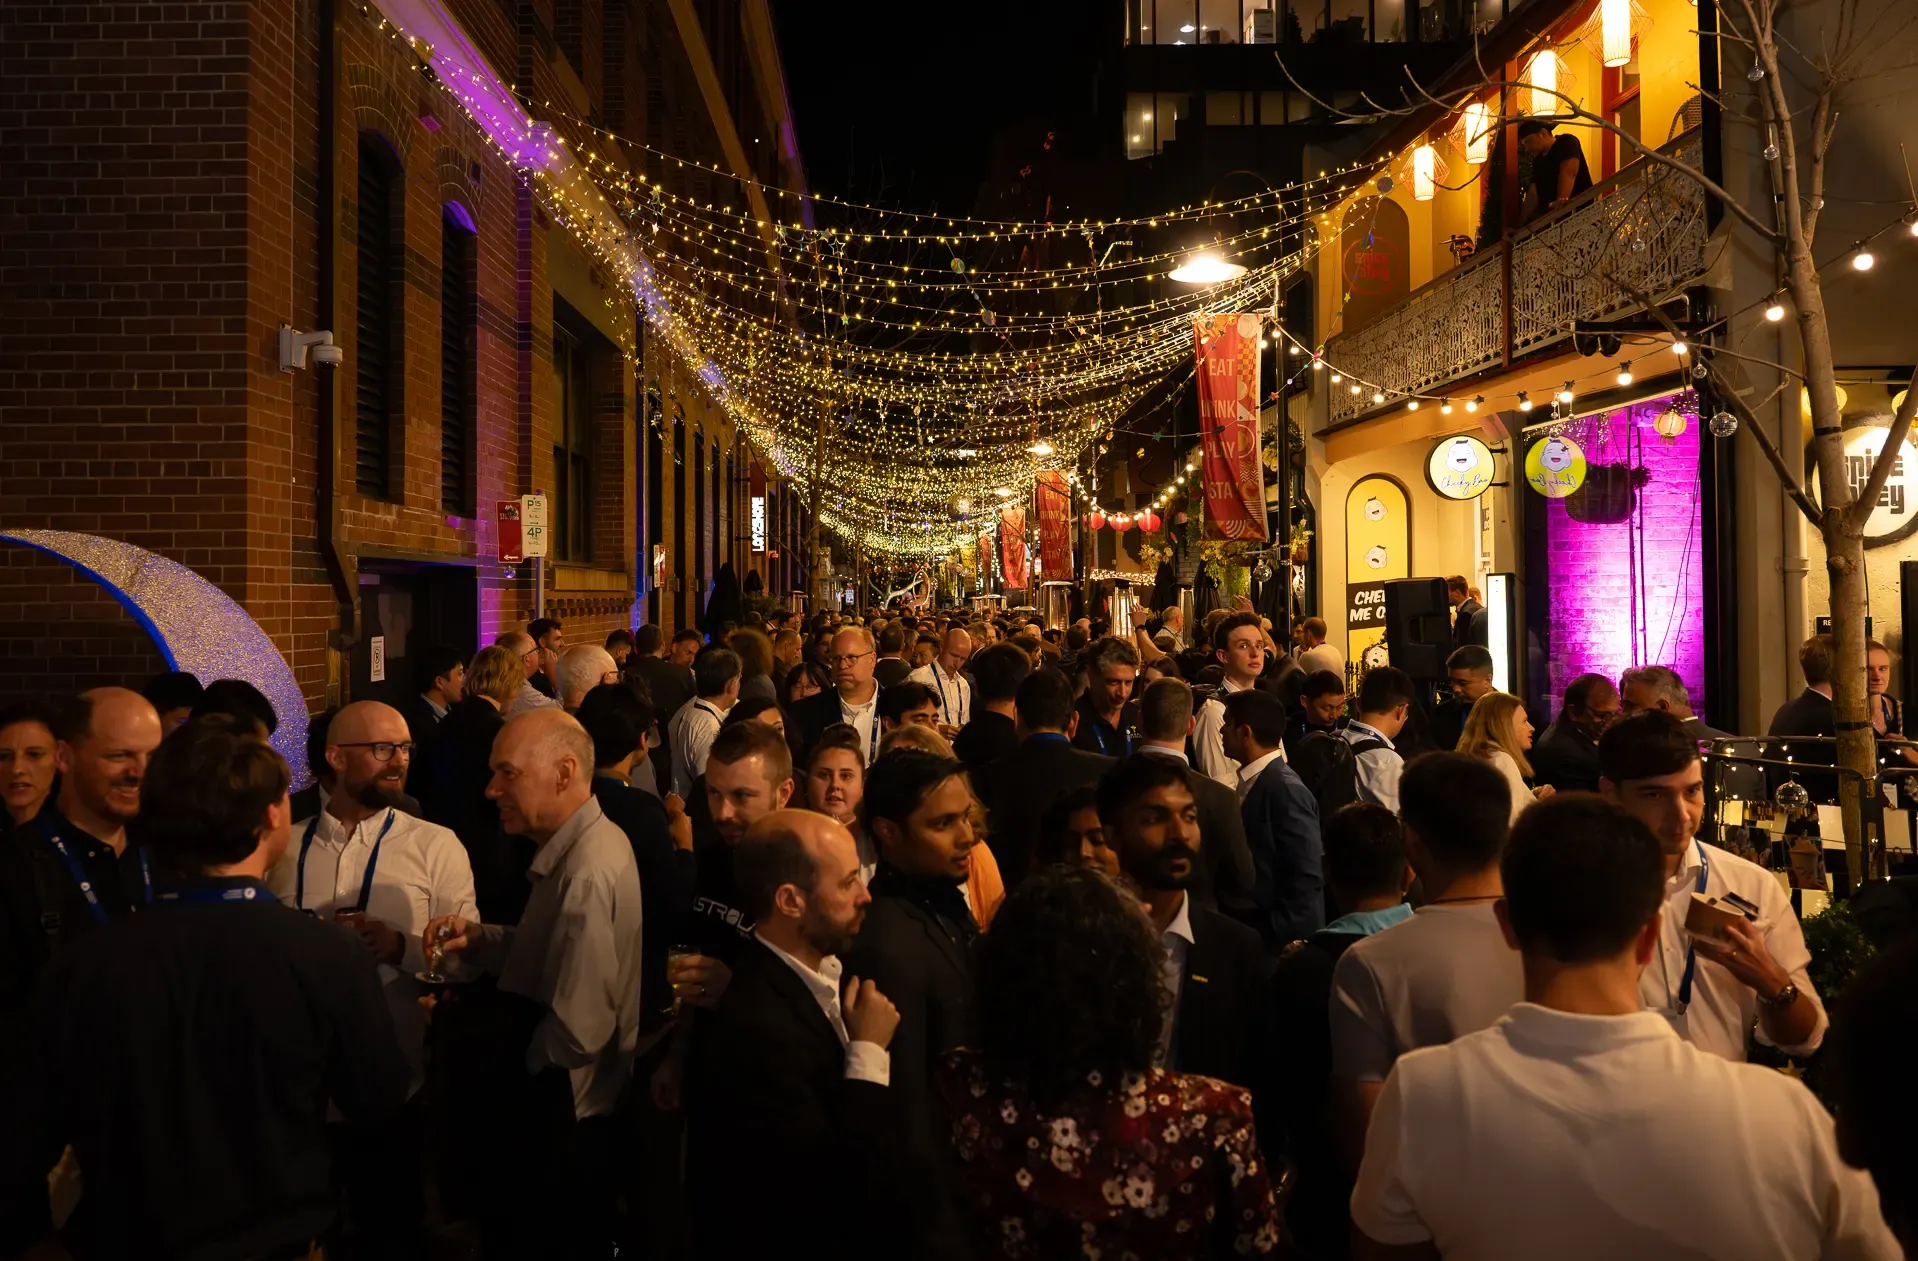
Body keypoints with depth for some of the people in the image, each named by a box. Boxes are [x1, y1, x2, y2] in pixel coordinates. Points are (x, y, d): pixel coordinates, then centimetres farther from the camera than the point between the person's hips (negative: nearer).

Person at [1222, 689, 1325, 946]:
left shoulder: (1287, 790, -19)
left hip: (1282, 942, -8)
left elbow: (1306, 880, -20)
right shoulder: (1252, 781, 7)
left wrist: (1277, 937, -17)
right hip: (1250, 928, 8)